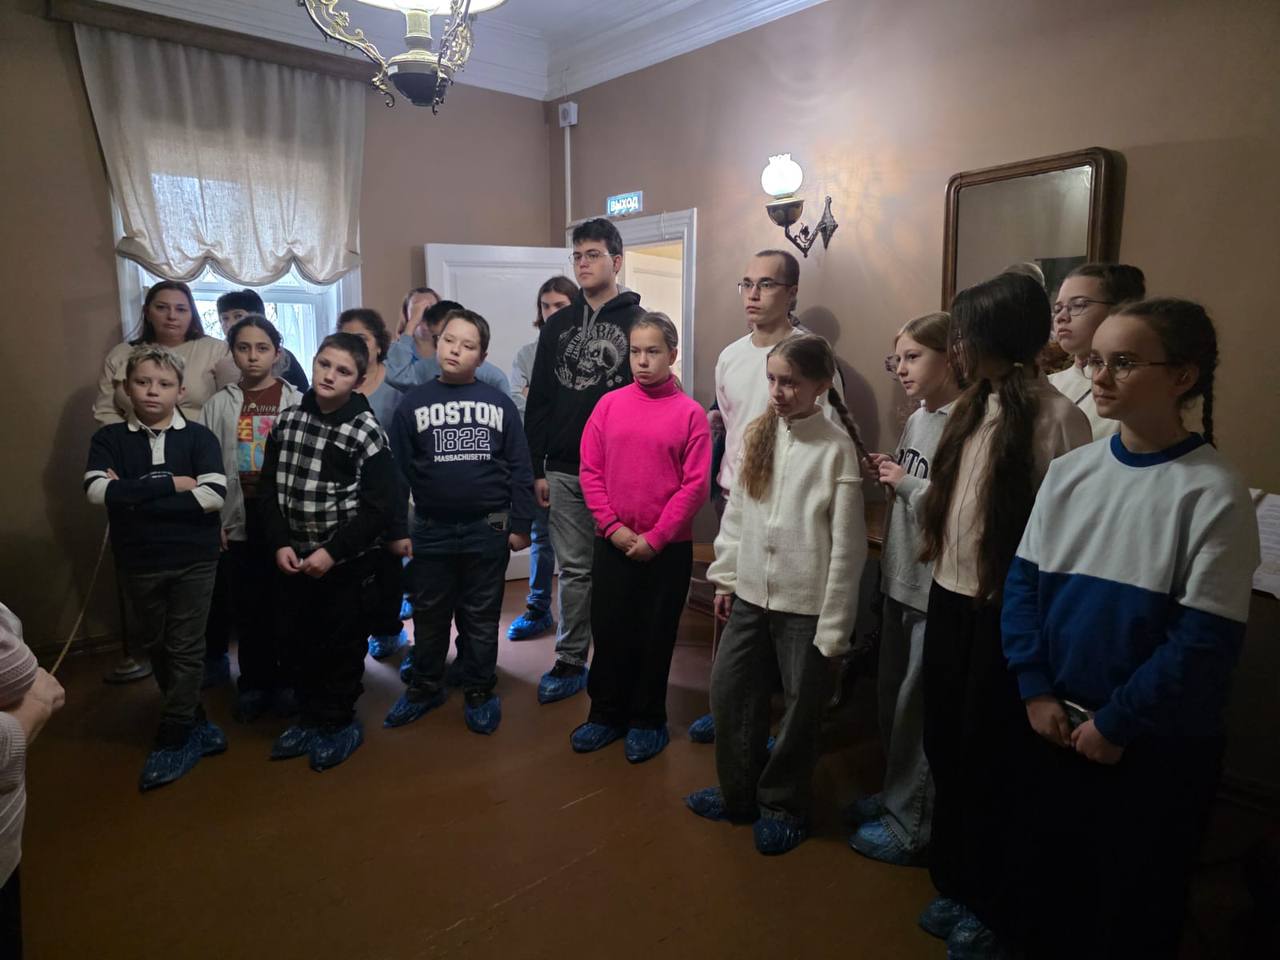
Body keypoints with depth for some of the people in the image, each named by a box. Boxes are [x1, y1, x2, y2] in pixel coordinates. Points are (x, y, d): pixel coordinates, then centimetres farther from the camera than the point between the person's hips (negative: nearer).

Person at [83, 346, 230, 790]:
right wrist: (171, 483, -19)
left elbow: (213, 495, -19)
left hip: (193, 560, -3)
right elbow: (98, 491, -17)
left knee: (185, 650, 4)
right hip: (139, 564, 3)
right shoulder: (109, 438, 0)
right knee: (158, 649, 15)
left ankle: (172, 741, 16)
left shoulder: (199, 436, -5)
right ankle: (195, 725, 32)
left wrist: (134, 496, -17)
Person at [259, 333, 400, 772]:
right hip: (296, 558, 5)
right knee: (299, 642, 16)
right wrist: (281, 543, -6)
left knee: (342, 645, 8)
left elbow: (380, 504, -15)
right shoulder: (287, 420, 2)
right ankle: (310, 718, 36)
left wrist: (332, 551, -17)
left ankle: (340, 724, 28)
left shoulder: (366, 431, -12)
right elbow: (270, 488, 6)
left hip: (347, 561, -5)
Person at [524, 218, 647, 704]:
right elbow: (538, 400, 11)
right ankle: (570, 662, 22)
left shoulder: (638, 322, 0)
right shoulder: (558, 325, 12)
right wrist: (537, 468, 6)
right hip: (563, 469, 4)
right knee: (574, 569, 11)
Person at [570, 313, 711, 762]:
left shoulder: (690, 413, -6)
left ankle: (647, 720, 28)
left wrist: (654, 538, -12)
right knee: (608, 631, 12)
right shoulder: (609, 404, 1)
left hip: (668, 548, -2)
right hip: (612, 543, 2)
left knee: (656, 636, 11)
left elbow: (695, 485, -9)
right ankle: (605, 714, 31)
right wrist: (613, 527, -9)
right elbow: (590, 471, 0)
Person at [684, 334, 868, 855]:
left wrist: (834, 626, -10)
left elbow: (847, 545, -11)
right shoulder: (759, 435, 3)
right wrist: (725, 578, 11)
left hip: (807, 606, -5)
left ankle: (783, 805, 34)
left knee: (800, 712, 10)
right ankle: (738, 793, 37)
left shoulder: (837, 447, -12)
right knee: (729, 694, 14)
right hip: (751, 596, 5)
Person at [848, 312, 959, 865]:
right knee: (890, 696, 20)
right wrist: (889, 476, 0)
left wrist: (907, 484, -19)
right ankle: (897, 794, 40)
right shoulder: (917, 418, 9)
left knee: (916, 709, 5)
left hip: (938, 590, -8)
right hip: (901, 579, 9)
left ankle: (910, 826, 23)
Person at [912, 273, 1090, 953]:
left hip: (1003, 611, -7)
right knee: (945, 744, 17)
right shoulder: (973, 406, 7)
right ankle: (954, 882, 39)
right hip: (949, 598, 7)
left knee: (986, 759, 9)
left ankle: (986, 901, 33)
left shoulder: (1055, 417, -16)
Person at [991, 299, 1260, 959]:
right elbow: (1023, 581, 0)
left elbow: (1206, 641, -15)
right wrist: (1036, 691, -8)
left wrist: (1116, 724, -14)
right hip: (1051, 724, 4)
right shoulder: (1068, 472, 0)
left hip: (1157, 747, -4)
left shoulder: (1214, 494, -14)